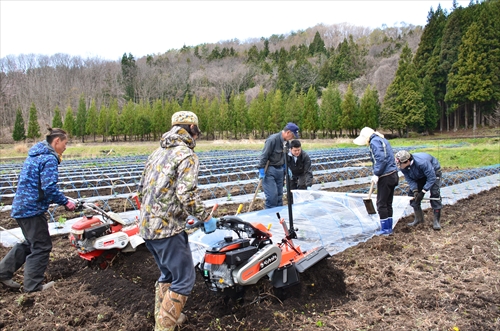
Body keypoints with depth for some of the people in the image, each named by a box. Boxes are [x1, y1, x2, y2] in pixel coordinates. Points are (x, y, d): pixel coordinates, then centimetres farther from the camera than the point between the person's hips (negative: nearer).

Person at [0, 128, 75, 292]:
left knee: (30, 243, 23)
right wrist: (65, 202, -13)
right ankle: (33, 285, 12)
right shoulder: (49, 158, -17)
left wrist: (60, 200, 15)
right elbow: (49, 188, -25)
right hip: (32, 208, -10)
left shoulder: (35, 155, 14)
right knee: (42, 246, 3)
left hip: (21, 206, 10)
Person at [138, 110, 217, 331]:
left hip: (147, 226, 9)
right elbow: (186, 194, -24)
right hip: (168, 228, -9)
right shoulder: (187, 155, -11)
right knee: (184, 279, 4)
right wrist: (206, 218, -12)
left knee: (168, 273, 25)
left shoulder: (157, 153, 14)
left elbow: (141, 189, 17)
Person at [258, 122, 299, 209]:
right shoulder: (272, 139, -18)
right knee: (272, 196, -9)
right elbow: (264, 156, -18)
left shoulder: (285, 141, 7)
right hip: (269, 170, -8)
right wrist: (261, 171, -19)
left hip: (280, 170, 8)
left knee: (279, 195, 11)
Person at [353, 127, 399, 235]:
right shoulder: (382, 140, 17)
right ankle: (389, 228, 24)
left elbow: (381, 159, -23)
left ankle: (385, 229, 10)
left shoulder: (374, 142, -10)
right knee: (388, 203, 16)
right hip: (393, 175, 9)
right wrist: (377, 174, 12)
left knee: (381, 204, 2)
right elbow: (388, 157, 16)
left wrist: (376, 174, -18)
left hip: (385, 177, -9)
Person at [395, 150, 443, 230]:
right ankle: (418, 218, 11)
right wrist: (415, 191, -30)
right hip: (419, 176, 6)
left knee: (435, 194, -20)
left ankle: (437, 220, -11)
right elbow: (410, 180, -14)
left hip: (433, 171, -6)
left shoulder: (422, 162, -43)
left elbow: (431, 178, -36)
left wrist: (423, 192, -37)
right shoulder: (403, 167, -24)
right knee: (412, 194, -3)